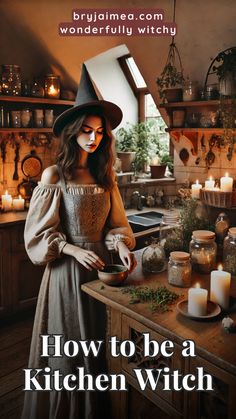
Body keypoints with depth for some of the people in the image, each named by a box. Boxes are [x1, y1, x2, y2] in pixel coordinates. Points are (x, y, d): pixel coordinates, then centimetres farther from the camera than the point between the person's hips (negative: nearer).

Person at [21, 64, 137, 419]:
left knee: (98, 343, 18)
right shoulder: (54, 176, -9)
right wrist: (75, 250, -21)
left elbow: (116, 223, 7)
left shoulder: (105, 175, 5)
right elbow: (39, 233, -9)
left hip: (101, 265, 5)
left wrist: (121, 245, -12)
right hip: (67, 269, -4)